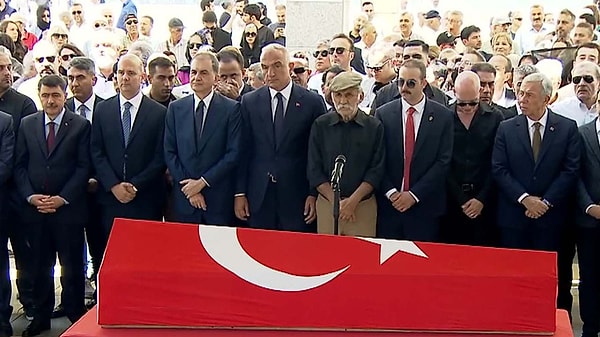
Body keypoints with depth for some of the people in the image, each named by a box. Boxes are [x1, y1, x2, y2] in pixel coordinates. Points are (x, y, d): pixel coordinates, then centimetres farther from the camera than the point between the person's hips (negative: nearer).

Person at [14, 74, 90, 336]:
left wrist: (62, 198, -12)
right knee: (39, 266, 11)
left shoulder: (81, 125, -1)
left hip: (68, 207, -3)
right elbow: (19, 165, 7)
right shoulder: (27, 124, 8)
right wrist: (30, 196, -6)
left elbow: (84, 167, -5)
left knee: (72, 266, 4)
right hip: (33, 207, 3)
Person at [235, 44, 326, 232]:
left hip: (297, 196, -1)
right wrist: (240, 193, 2)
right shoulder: (249, 102, 6)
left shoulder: (313, 102, 0)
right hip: (258, 198, 2)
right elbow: (243, 151, 6)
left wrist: (314, 194, -4)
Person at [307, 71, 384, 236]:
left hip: (363, 206, -1)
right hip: (326, 203, 1)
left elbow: (376, 170, -3)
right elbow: (314, 170, 1)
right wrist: (336, 201, -8)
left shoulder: (374, 127, 1)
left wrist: (353, 201, -12)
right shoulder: (320, 125, 3)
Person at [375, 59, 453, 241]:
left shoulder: (443, 116, 0)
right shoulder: (383, 114, 4)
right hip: (389, 204, 1)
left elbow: (443, 161, -4)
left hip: (425, 206, -1)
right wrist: (391, 192, -10)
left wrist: (414, 194, -9)